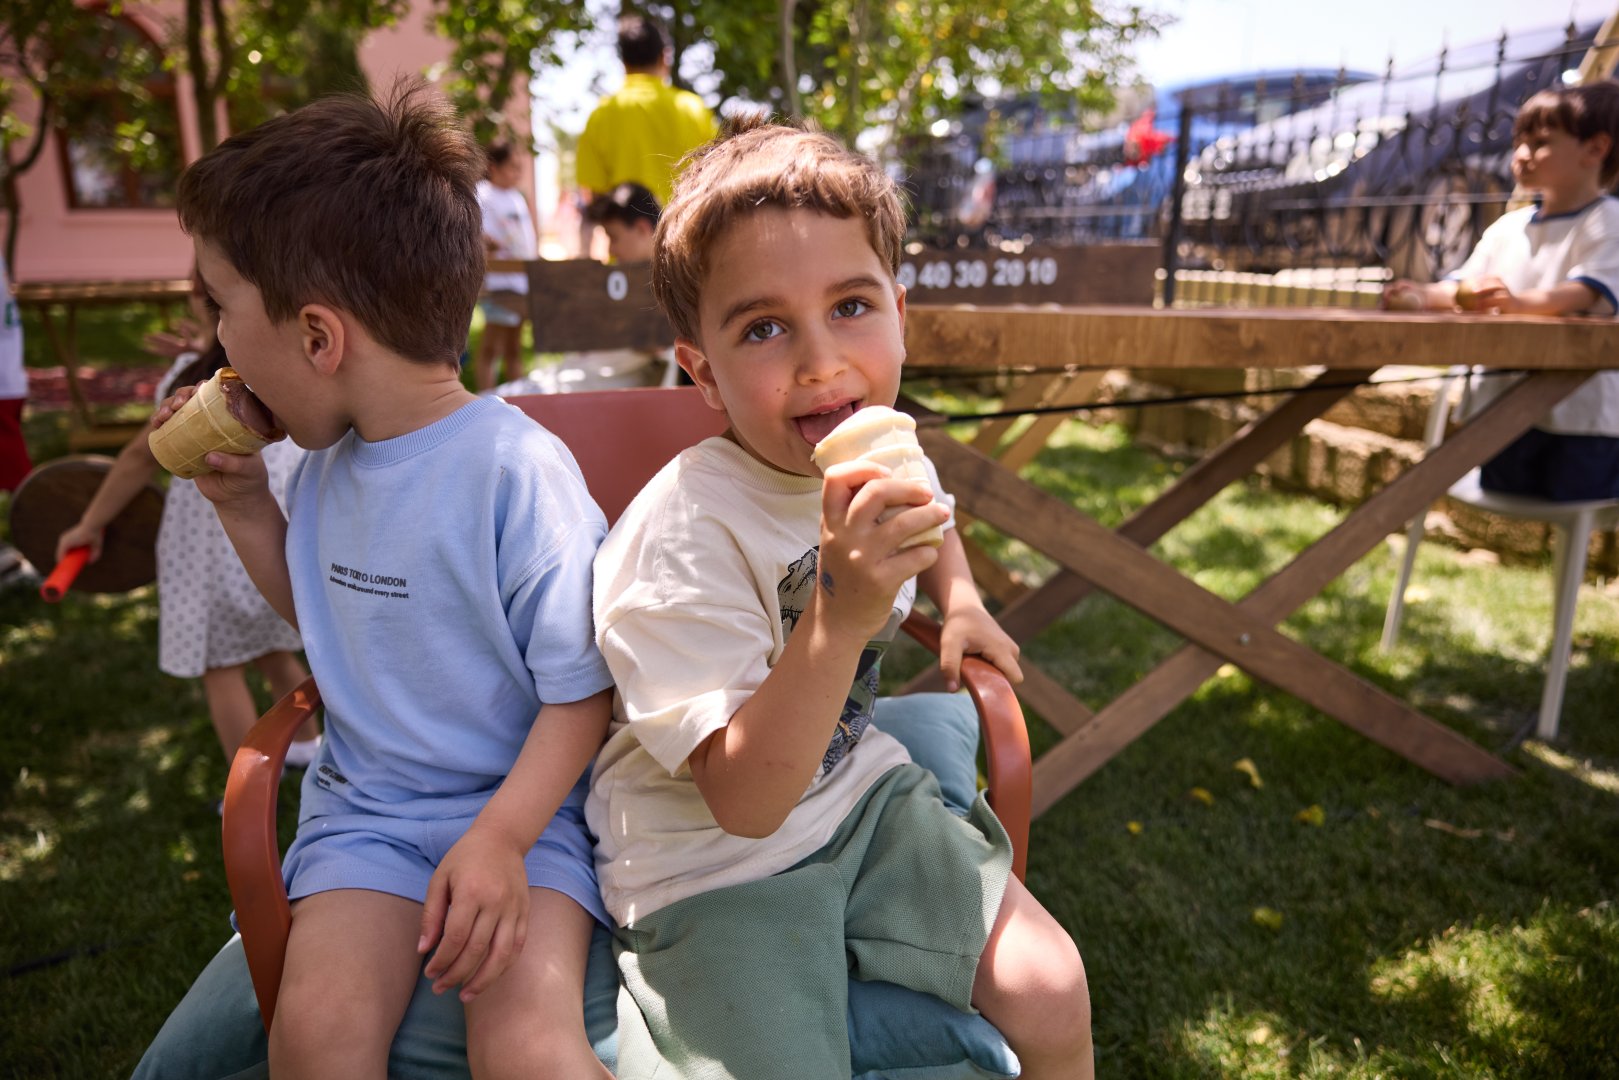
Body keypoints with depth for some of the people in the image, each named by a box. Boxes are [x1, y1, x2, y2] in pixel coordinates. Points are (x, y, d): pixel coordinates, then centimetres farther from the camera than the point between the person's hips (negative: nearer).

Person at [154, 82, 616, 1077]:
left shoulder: (518, 470, -18)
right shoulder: (327, 463, 6)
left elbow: (582, 691, -14)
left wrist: (499, 839, -22)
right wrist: (243, 506, 10)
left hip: (521, 806, -5)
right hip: (365, 806, 6)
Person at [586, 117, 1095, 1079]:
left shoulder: (874, 460, -5)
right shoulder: (680, 539, -28)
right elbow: (745, 800, -29)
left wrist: (959, 597, 4)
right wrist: (838, 617, -42)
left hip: (860, 794, 6)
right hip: (715, 861, -5)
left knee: (1053, 997, -2)